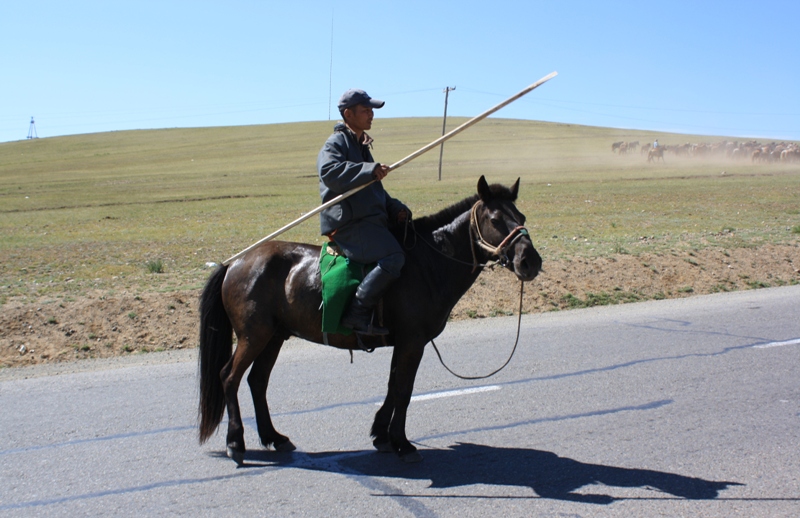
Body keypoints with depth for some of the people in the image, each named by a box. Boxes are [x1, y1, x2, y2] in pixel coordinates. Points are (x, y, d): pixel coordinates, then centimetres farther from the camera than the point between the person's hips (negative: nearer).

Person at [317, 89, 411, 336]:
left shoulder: (361, 146, 27)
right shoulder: (336, 143, -3)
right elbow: (330, 172, -26)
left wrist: (396, 208, 12)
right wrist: (370, 170, -32)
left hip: (369, 219, 10)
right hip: (349, 223, -10)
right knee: (393, 257, -28)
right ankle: (357, 314, -24)